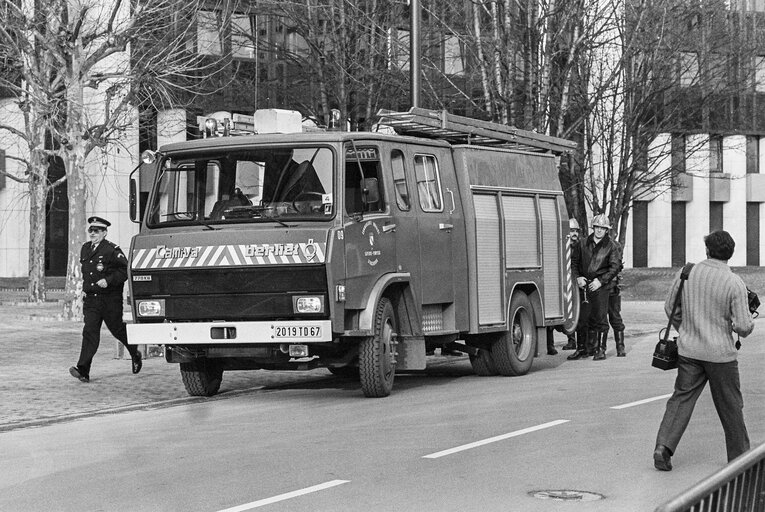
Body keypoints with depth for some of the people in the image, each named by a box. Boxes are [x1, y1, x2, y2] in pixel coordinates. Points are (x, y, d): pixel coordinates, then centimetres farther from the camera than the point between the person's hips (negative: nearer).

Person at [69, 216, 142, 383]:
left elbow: (125, 270, -12)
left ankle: (135, 354, 38)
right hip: (91, 299, 4)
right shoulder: (85, 249, 11)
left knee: (118, 329, 9)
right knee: (89, 332, -7)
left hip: (110, 300, -4)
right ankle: (83, 370, -16)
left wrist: (108, 280, -21)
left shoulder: (112, 250, -10)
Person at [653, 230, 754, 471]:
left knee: (681, 398, 7)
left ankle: (664, 446, -8)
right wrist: (747, 324, 10)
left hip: (689, 350, 3)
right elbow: (743, 327, -15)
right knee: (730, 406, 11)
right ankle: (739, 456, 22)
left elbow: (670, 308, 7)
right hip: (720, 353, -3)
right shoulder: (734, 283, -14)